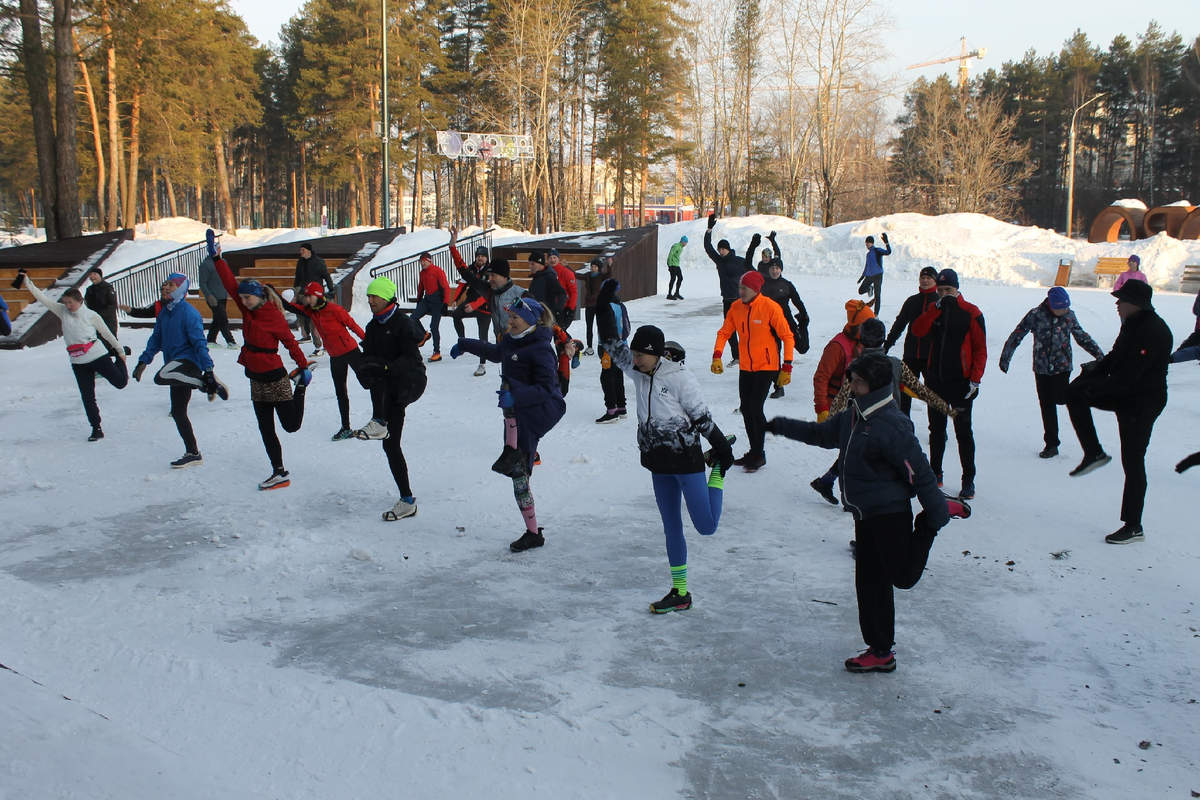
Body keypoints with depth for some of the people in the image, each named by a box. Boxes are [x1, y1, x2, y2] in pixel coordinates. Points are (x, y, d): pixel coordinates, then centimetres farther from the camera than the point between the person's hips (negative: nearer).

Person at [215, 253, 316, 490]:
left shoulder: (273, 316, -16)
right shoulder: (247, 311, 3)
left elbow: (290, 342, -12)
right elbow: (230, 285, 2)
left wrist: (303, 366, -9)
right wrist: (217, 259, -2)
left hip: (274, 379, -7)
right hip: (256, 380, 7)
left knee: (291, 425, 3)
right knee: (266, 430, 9)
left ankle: (301, 384, 26)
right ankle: (279, 473, 16)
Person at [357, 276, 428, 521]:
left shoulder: (403, 323, -11)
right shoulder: (373, 327, 13)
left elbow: (411, 359, -22)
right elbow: (367, 358, 11)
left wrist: (385, 367, -36)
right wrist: (365, 373, -12)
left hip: (409, 382, -8)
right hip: (389, 389, 8)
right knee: (390, 445, 7)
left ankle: (379, 420, -38)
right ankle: (407, 501, 14)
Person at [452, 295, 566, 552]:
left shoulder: (541, 350, -16)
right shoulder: (510, 341, 10)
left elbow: (546, 388, -24)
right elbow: (494, 352, 34)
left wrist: (515, 397, -36)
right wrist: (464, 345, 44)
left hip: (542, 411, -9)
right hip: (518, 420, 9)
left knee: (508, 383, -32)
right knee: (518, 474, 4)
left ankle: (512, 451, -26)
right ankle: (533, 533, 10)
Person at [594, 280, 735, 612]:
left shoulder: (680, 378, -16)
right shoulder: (638, 372, 1)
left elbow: (701, 416, -10)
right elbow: (612, 343, 2)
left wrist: (722, 448, -4)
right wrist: (605, 305, -7)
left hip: (686, 460, -6)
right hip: (658, 463, 6)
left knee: (706, 527, -3)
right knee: (671, 527, 12)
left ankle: (718, 472, 23)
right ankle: (680, 593, 22)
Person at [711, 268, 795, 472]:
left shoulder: (770, 307, -15)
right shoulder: (736, 308, -1)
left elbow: (787, 337, -11)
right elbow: (724, 333, 3)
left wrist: (786, 367, -14)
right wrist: (717, 356, -13)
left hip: (766, 367, -6)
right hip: (745, 367, 6)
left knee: (755, 407, -11)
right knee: (746, 409, 9)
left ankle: (759, 453, 4)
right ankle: (754, 450, 25)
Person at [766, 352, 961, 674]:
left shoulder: (890, 426, -20)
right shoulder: (853, 418, 8)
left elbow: (919, 473, -18)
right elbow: (821, 433, 26)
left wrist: (936, 514, -15)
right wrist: (781, 426, 28)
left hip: (890, 515, -8)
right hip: (866, 516, 8)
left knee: (903, 576, -5)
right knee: (870, 584, 10)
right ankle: (880, 651, 19)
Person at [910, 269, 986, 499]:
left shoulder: (971, 313, -6)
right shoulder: (934, 310, 7)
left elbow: (980, 348, -7)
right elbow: (917, 331, -11)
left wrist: (975, 379, -14)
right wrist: (937, 307, -19)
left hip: (960, 382, -5)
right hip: (935, 380, 5)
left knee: (963, 431, -1)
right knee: (936, 429, 14)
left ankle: (968, 479, 7)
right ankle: (935, 474, 25)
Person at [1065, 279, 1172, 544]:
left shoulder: (1154, 332, -26)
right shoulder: (1132, 324, 5)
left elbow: (1127, 377, -29)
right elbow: (1115, 358, 13)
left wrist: (1092, 387, -21)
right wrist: (1094, 370, -6)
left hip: (1142, 402, -9)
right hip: (1124, 394, 9)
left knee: (1132, 463, -1)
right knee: (1074, 392, -2)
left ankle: (1133, 527, 11)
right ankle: (1095, 453, 7)